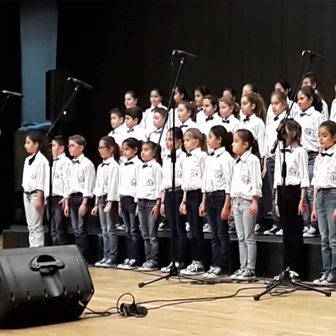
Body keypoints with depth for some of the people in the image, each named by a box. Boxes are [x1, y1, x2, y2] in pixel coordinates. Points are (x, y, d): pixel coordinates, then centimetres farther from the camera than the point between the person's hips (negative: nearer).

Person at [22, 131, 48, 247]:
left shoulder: (41, 160, -14)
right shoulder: (27, 160, 12)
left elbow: (42, 181, -17)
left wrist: (39, 199, -19)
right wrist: (25, 194, 15)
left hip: (36, 195, -9)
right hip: (27, 194, 9)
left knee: (36, 225, -5)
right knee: (30, 225, 11)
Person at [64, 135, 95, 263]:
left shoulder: (87, 164, -9)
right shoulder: (72, 165, 16)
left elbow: (88, 185, -14)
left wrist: (84, 203, -18)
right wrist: (67, 202, 16)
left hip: (81, 198, -8)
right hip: (72, 198, 8)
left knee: (81, 229, -6)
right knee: (76, 230, 9)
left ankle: (84, 257, -1)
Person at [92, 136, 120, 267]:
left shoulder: (113, 165, -10)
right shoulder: (100, 166, 15)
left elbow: (113, 185, -15)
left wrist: (109, 203, -19)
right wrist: (96, 204, 15)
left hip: (110, 199, -8)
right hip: (101, 199, 8)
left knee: (110, 229, -6)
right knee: (104, 230, 9)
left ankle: (112, 259, -4)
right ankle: (106, 257, 12)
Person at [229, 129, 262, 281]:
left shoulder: (252, 159, -9)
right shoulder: (237, 162, 16)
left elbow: (256, 182, -14)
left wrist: (255, 202, -18)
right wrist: (233, 202, 16)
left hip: (248, 201, -8)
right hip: (236, 200, 8)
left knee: (249, 237, -4)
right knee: (241, 238, 9)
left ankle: (250, 270, -1)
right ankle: (243, 268, 13)